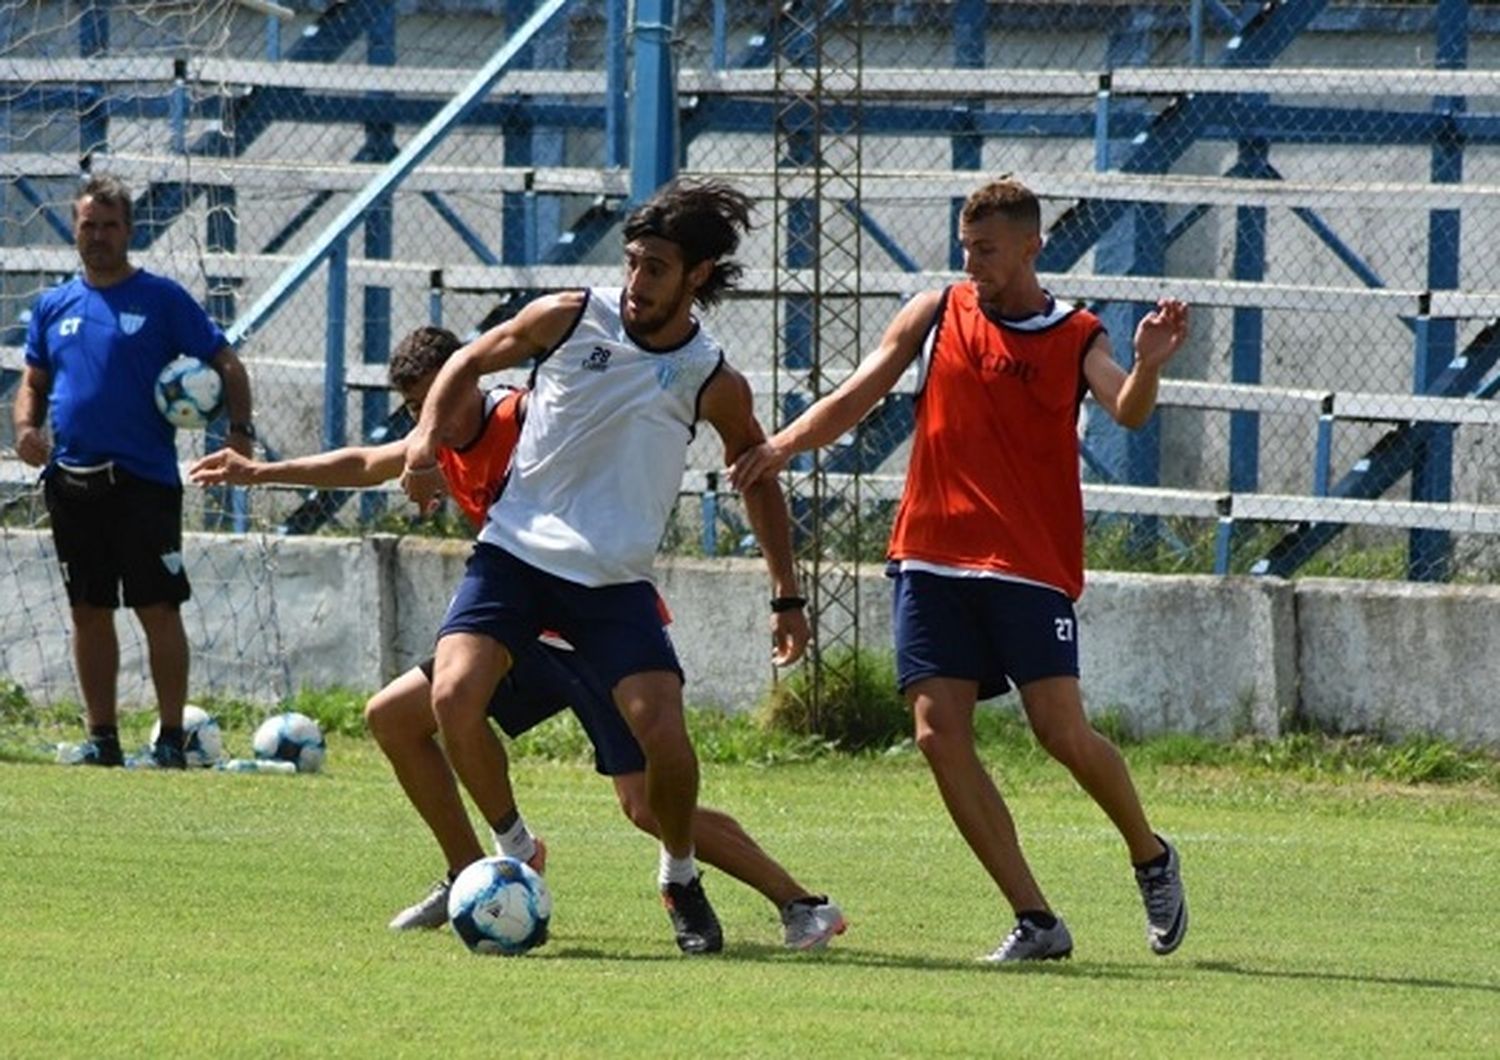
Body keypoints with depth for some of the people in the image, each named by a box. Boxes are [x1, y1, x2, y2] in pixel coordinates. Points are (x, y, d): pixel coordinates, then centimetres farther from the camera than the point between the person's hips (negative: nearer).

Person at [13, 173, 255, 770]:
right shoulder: (54, 307, 13)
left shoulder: (162, 299, 1)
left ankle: (171, 738, -3)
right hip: (71, 482, 4)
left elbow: (225, 364, 0)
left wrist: (240, 430, -14)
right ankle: (101, 737, 14)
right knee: (89, 611, 8)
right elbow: (34, 383, 18)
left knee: (159, 609, -6)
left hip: (144, 479, -4)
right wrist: (26, 426, -4)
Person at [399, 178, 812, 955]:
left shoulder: (714, 384, -2)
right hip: (514, 551, 1)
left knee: (663, 733, -17)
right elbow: (470, 362, 13)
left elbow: (757, 477, 15)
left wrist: (786, 595, 12)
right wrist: (429, 435, -4)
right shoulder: (571, 317, -3)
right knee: (454, 696, -21)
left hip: (614, 581, -1)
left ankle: (681, 878, 14)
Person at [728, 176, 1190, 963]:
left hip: (1030, 566, -3)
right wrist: (783, 446, -7)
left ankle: (1151, 858, 18)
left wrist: (1148, 367, -37)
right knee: (939, 733, -9)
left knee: (1061, 730, -11)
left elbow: (1127, 411, -15)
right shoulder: (935, 314, 9)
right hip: (932, 559, 3)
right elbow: (854, 400, 10)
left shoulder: (1075, 337, 2)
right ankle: (1034, 920, -4)